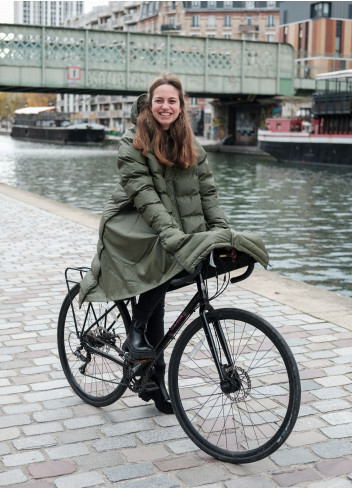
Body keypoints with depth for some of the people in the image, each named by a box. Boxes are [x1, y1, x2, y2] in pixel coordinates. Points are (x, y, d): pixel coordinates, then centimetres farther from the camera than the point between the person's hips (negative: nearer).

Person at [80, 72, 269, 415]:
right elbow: (142, 193, -21)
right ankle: (136, 332, -17)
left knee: (156, 299, 2)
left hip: (171, 228, 5)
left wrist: (222, 231, -12)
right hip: (131, 225, -4)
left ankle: (154, 381, 14)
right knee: (166, 252, -33)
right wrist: (170, 231, -32)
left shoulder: (192, 147, 6)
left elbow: (207, 191, 1)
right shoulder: (133, 143, -12)